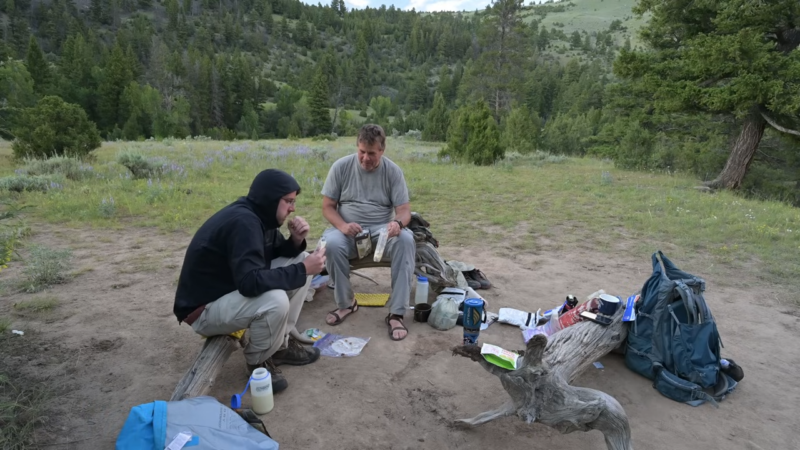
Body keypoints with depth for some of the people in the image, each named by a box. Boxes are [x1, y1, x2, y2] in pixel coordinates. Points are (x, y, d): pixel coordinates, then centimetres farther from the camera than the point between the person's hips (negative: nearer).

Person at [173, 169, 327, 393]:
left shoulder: (260, 216, 0)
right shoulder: (243, 222, -28)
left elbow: (279, 256, 12)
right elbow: (250, 282, -37)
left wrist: (296, 240, -10)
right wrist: (303, 270, -29)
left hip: (232, 290, 10)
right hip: (204, 309, -10)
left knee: (300, 258, 1)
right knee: (275, 300, -36)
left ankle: (281, 343, 8)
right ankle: (258, 362, -5)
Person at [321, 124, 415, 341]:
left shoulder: (393, 171, -2)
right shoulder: (341, 167, -2)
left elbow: (404, 209, -5)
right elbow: (328, 206, 0)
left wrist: (397, 223, -31)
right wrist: (342, 226, -22)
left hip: (383, 230, 0)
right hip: (348, 230, 0)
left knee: (406, 240, -32)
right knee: (331, 243, -34)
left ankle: (396, 314, -27)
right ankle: (346, 303, -9)